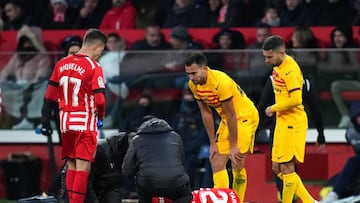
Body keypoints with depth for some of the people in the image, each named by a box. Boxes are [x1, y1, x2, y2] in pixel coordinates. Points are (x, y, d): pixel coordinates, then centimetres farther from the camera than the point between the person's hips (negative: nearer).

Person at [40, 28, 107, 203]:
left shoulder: (61, 64, 7)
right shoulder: (94, 67, -11)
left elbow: (49, 97, 9)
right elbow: (99, 100, -15)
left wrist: (45, 121, 15)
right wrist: (101, 116, 5)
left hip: (66, 121, 6)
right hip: (85, 122, -6)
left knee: (71, 166, 13)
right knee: (83, 166, -5)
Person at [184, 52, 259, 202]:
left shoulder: (220, 82, -30)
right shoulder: (193, 84, -7)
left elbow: (231, 115, -25)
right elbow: (206, 113, 1)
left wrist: (234, 146, -20)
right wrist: (213, 144, -1)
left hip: (245, 116, -8)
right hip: (227, 119, 8)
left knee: (237, 164, -12)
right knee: (216, 160, 4)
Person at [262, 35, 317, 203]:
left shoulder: (290, 70, -20)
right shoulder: (279, 66, 10)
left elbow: (295, 99, -27)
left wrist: (273, 108, -14)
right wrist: (276, 109, 11)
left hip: (292, 125, -10)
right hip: (282, 124, 10)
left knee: (287, 168, -5)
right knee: (277, 168, 10)